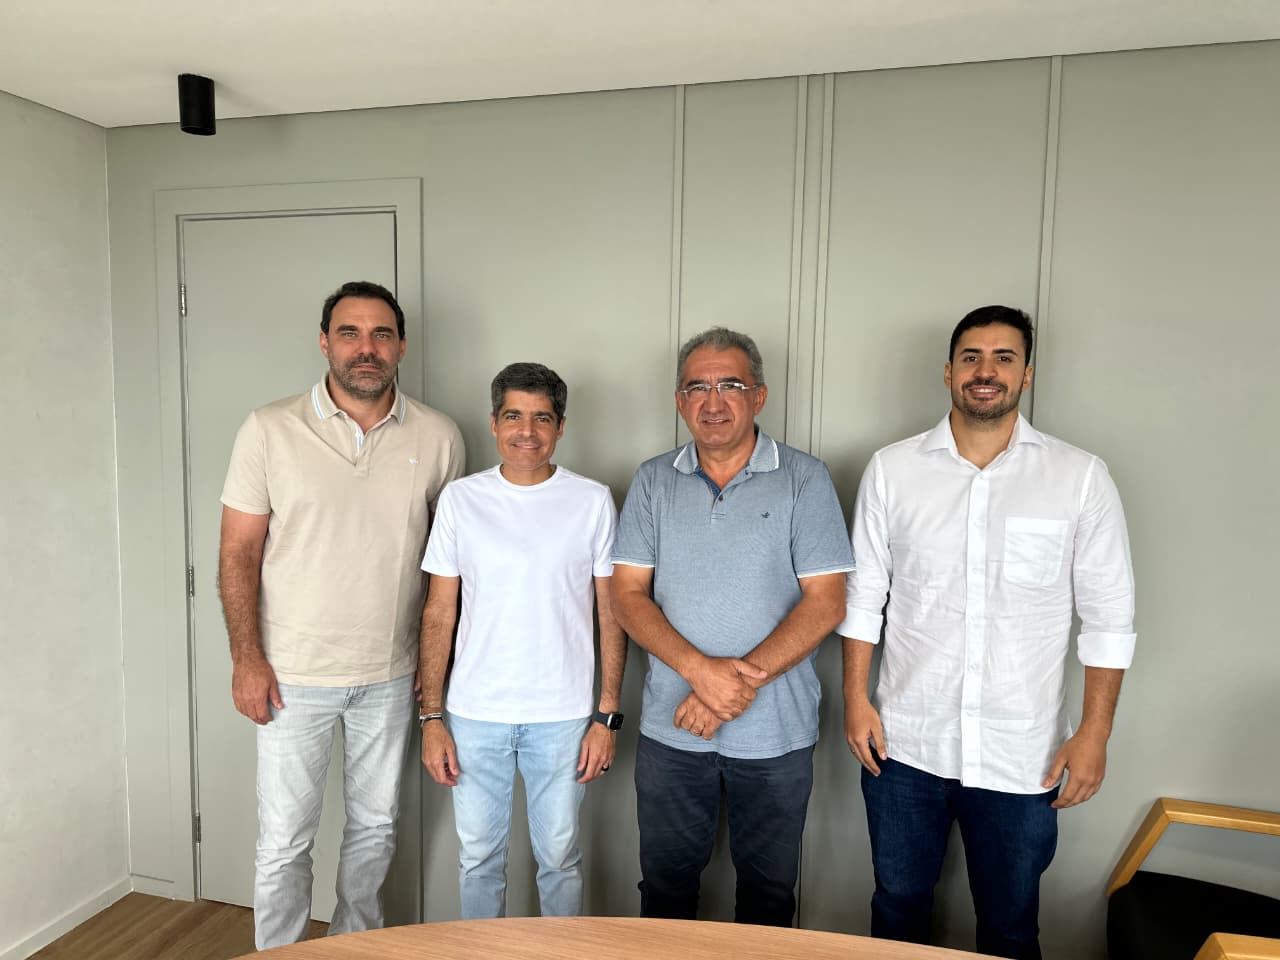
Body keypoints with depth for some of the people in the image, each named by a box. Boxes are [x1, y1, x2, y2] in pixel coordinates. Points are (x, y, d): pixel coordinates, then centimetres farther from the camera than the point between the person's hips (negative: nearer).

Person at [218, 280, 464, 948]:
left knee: (376, 826, 19)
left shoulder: (438, 437, -3)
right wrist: (247, 658, -9)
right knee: (285, 839, 9)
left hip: (390, 674, 3)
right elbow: (239, 552, -5)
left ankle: (356, 942, 42)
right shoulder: (270, 430, -8)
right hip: (293, 674, -2)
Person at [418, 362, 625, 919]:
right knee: (479, 858, 15)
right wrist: (431, 716, -1)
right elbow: (439, 613, 3)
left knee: (559, 858, 13)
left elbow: (611, 615, 0)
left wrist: (607, 716, -4)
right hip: (474, 714, 1)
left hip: (563, 716, -1)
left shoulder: (592, 502, -3)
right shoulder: (460, 499, 0)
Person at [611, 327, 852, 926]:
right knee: (665, 889, 18)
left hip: (777, 735, -1)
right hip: (671, 729, 2)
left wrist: (747, 677, -19)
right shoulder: (653, 481, 2)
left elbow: (826, 602, -9)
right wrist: (700, 669, -18)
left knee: (768, 895, 17)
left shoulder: (804, 479, -5)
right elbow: (629, 595, -3)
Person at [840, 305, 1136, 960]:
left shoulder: (1080, 478, -4)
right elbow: (862, 595, 3)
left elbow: (1108, 616, -1)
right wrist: (855, 698, -1)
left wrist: (1094, 734, -4)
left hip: (1022, 757, 0)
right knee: (897, 905, 19)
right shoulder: (892, 469, -1)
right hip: (904, 746, 1)